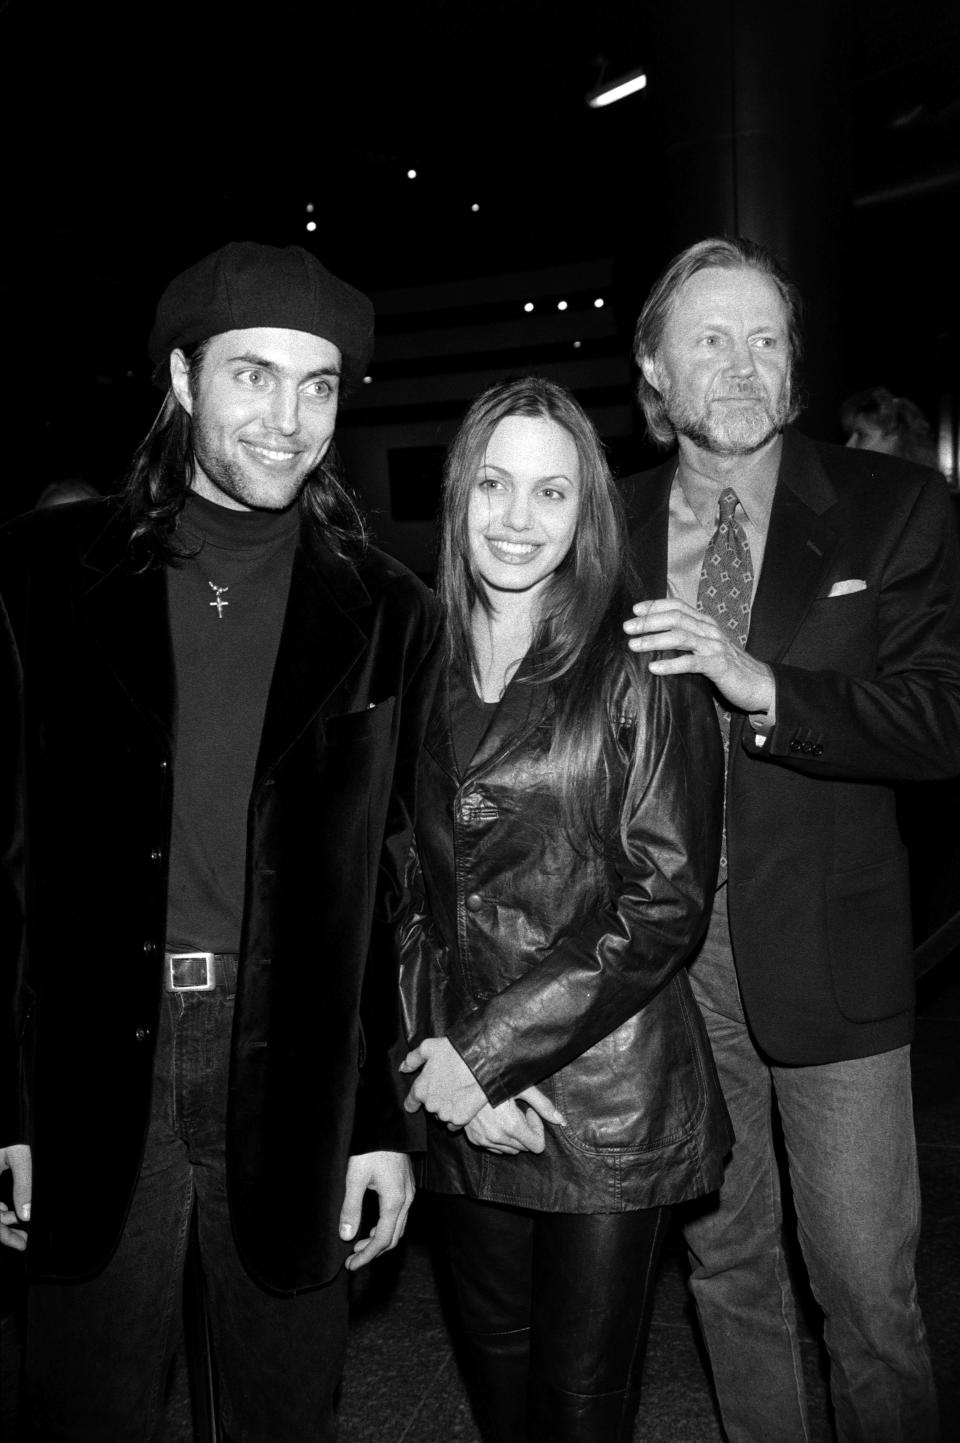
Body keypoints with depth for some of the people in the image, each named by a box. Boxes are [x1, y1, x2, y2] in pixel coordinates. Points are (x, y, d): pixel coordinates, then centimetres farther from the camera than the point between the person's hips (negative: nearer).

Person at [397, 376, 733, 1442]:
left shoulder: (638, 668, -8)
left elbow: (667, 900, -12)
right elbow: (409, 886, 7)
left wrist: (491, 1050, -14)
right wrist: (440, 1053, -7)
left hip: (608, 1099, -3)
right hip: (464, 1102, 4)